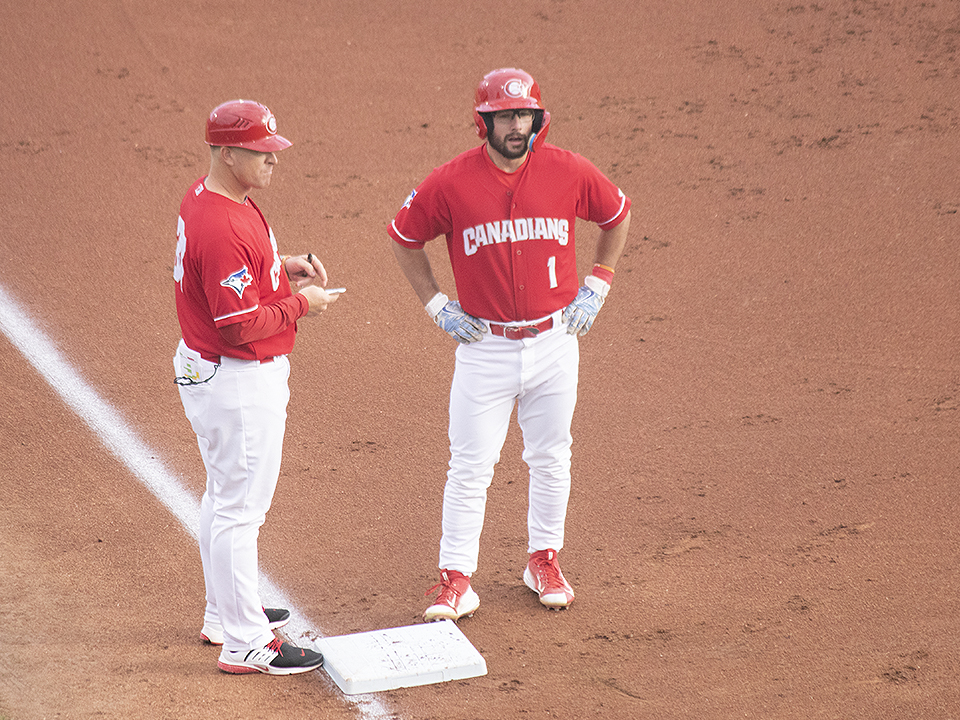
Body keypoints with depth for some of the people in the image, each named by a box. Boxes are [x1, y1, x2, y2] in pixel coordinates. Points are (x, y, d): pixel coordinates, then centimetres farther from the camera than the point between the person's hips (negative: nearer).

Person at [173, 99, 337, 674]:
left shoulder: (206, 197, 4)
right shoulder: (222, 228, -28)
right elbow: (240, 324, -28)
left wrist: (284, 266, 7)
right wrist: (301, 304, -15)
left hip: (205, 366, 11)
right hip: (240, 383, -11)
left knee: (227, 494, 22)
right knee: (240, 507, -2)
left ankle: (226, 613, 37)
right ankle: (245, 643, 7)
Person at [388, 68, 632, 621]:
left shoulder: (570, 173, -8)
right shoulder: (451, 183, -12)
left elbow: (618, 216, 11)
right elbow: (405, 238, 4)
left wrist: (597, 286, 6)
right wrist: (436, 305, 0)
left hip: (554, 342, 2)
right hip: (485, 345, -2)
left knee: (551, 459, 14)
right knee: (471, 467, -1)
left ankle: (544, 562, 31)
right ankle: (456, 580, 7)